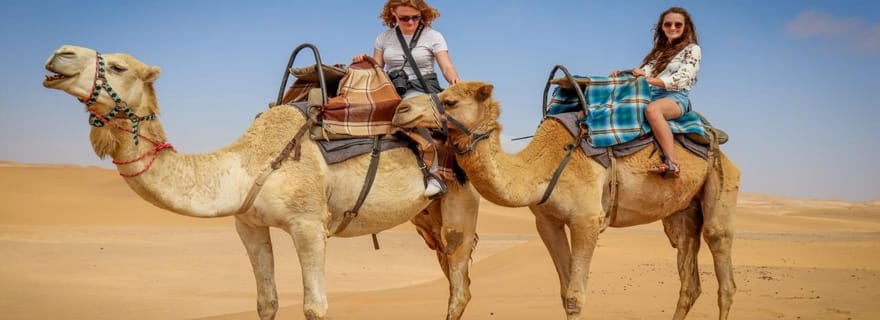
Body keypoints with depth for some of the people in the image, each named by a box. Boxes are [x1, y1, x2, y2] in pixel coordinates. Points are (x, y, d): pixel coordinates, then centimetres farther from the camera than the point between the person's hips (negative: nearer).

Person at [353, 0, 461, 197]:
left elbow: (447, 67, -5)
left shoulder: (433, 37, 4)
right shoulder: (384, 38, 13)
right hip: (392, 90, 4)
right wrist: (363, 63, -8)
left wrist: (455, 80, -27)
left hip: (423, 88, -4)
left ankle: (434, 173, -39)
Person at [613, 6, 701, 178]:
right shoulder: (660, 50, 24)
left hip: (676, 98, -7)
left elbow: (680, 80, -9)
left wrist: (649, 79, -19)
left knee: (652, 109, -40)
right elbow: (645, 71, 13)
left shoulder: (692, 49, 5)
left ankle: (672, 163, -48)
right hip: (651, 95, 7)